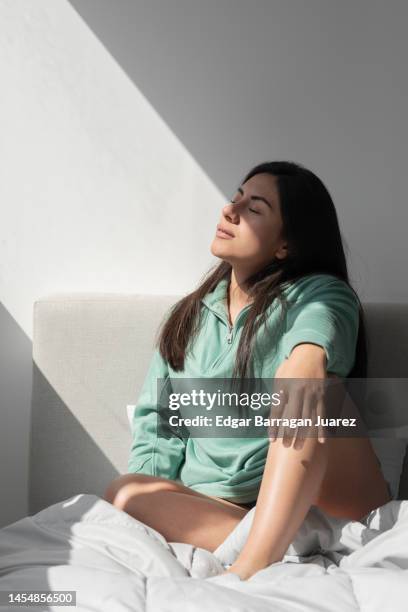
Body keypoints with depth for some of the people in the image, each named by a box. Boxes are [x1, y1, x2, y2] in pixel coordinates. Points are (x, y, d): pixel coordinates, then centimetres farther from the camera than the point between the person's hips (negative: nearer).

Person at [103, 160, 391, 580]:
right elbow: (157, 422, 11)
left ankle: (252, 566, -37)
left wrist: (308, 359, -47)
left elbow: (312, 347, -22)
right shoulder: (188, 317, 17)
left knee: (302, 380, -28)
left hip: (326, 499, -3)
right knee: (124, 493, -23)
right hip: (213, 506, 4)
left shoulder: (321, 294, 3)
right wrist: (150, 506, -7)